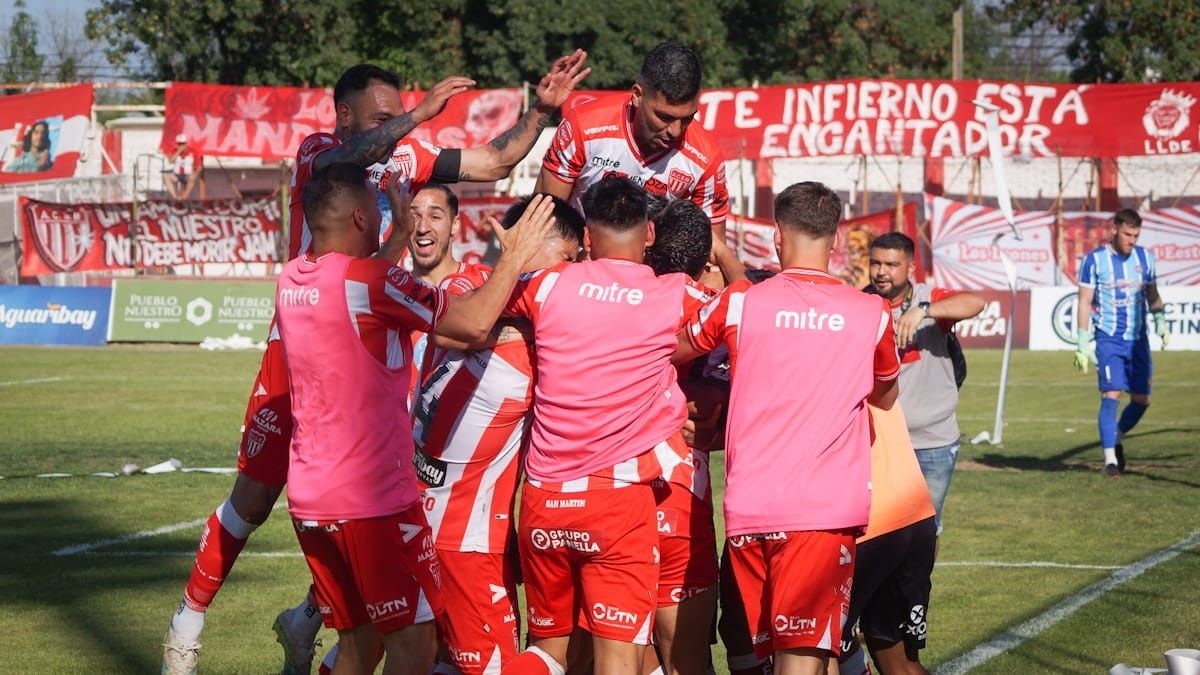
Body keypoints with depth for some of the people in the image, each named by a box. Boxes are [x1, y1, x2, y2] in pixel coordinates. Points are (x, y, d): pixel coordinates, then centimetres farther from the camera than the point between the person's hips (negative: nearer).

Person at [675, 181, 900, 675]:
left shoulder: (738, 302, 3)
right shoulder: (872, 315, 4)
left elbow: (673, 352, 23)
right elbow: (885, 397, 24)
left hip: (747, 507, 2)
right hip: (825, 510, -2)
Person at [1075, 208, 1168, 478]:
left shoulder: (1145, 258, 6)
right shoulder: (1094, 260, -5)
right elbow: (1085, 302, -3)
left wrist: (1160, 321, 2)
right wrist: (1083, 344, -8)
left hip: (1138, 341, 4)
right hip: (1108, 340, -4)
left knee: (1141, 400, 6)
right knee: (1111, 395, -15)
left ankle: (1117, 438, 32)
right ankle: (1110, 459, -13)